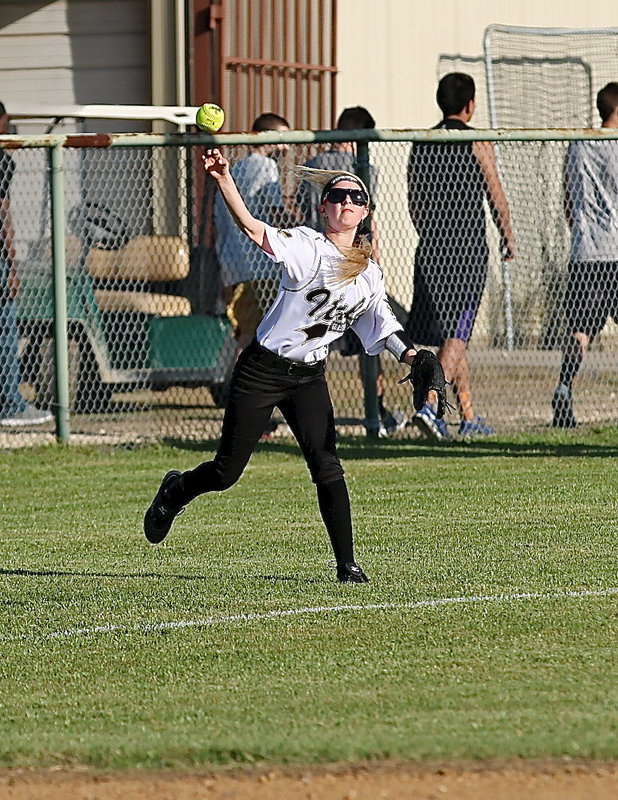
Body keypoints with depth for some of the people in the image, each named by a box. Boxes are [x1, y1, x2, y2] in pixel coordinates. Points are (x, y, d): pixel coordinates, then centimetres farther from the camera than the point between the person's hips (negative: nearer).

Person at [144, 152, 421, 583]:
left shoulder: (370, 274, 6)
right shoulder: (307, 248, -14)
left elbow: (384, 328, 11)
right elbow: (253, 228, -28)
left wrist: (414, 358, -9)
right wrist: (224, 180, -43)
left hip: (309, 378, 4)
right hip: (262, 370, -4)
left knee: (328, 467, -11)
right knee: (227, 472, 4)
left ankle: (347, 563, -6)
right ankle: (177, 490, 36)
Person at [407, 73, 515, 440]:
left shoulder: (421, 144, 8)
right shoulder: (477, 143, -6)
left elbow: (414, 202, 13)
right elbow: (496, 197, -3)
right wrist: (509, 239, 11)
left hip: (432, 248, 5)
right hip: (468, 248, -5)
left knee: (453, 332, 13)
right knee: (457, 333, -6)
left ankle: (469, 416, 18)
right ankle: (430, 405, -23)